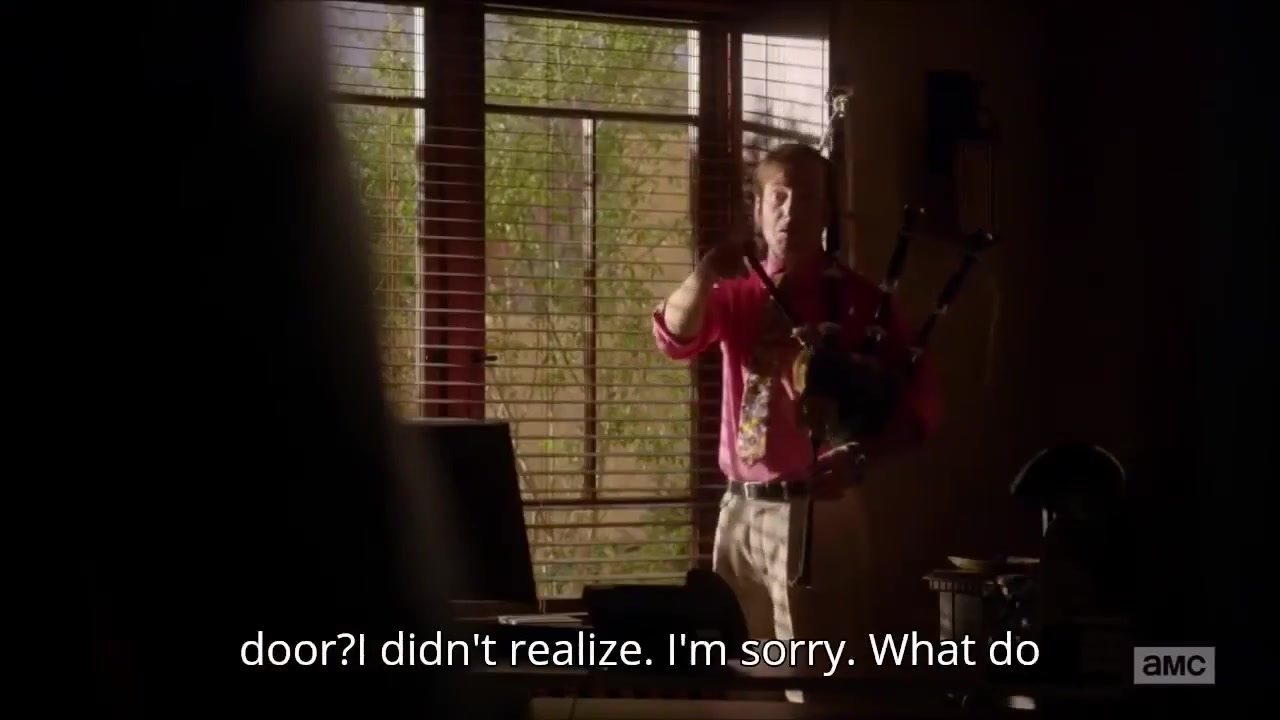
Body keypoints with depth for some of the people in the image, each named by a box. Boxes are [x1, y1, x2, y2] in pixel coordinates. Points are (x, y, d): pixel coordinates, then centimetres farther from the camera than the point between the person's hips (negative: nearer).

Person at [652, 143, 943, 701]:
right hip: (739, 508, 5)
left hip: (810, 510, -5)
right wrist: (706, 274, -24)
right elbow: (675, 338, -7)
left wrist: (859, 458, -20)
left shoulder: (857, 299, -3)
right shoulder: (737, 293, 11)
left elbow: (920, 403, -5)